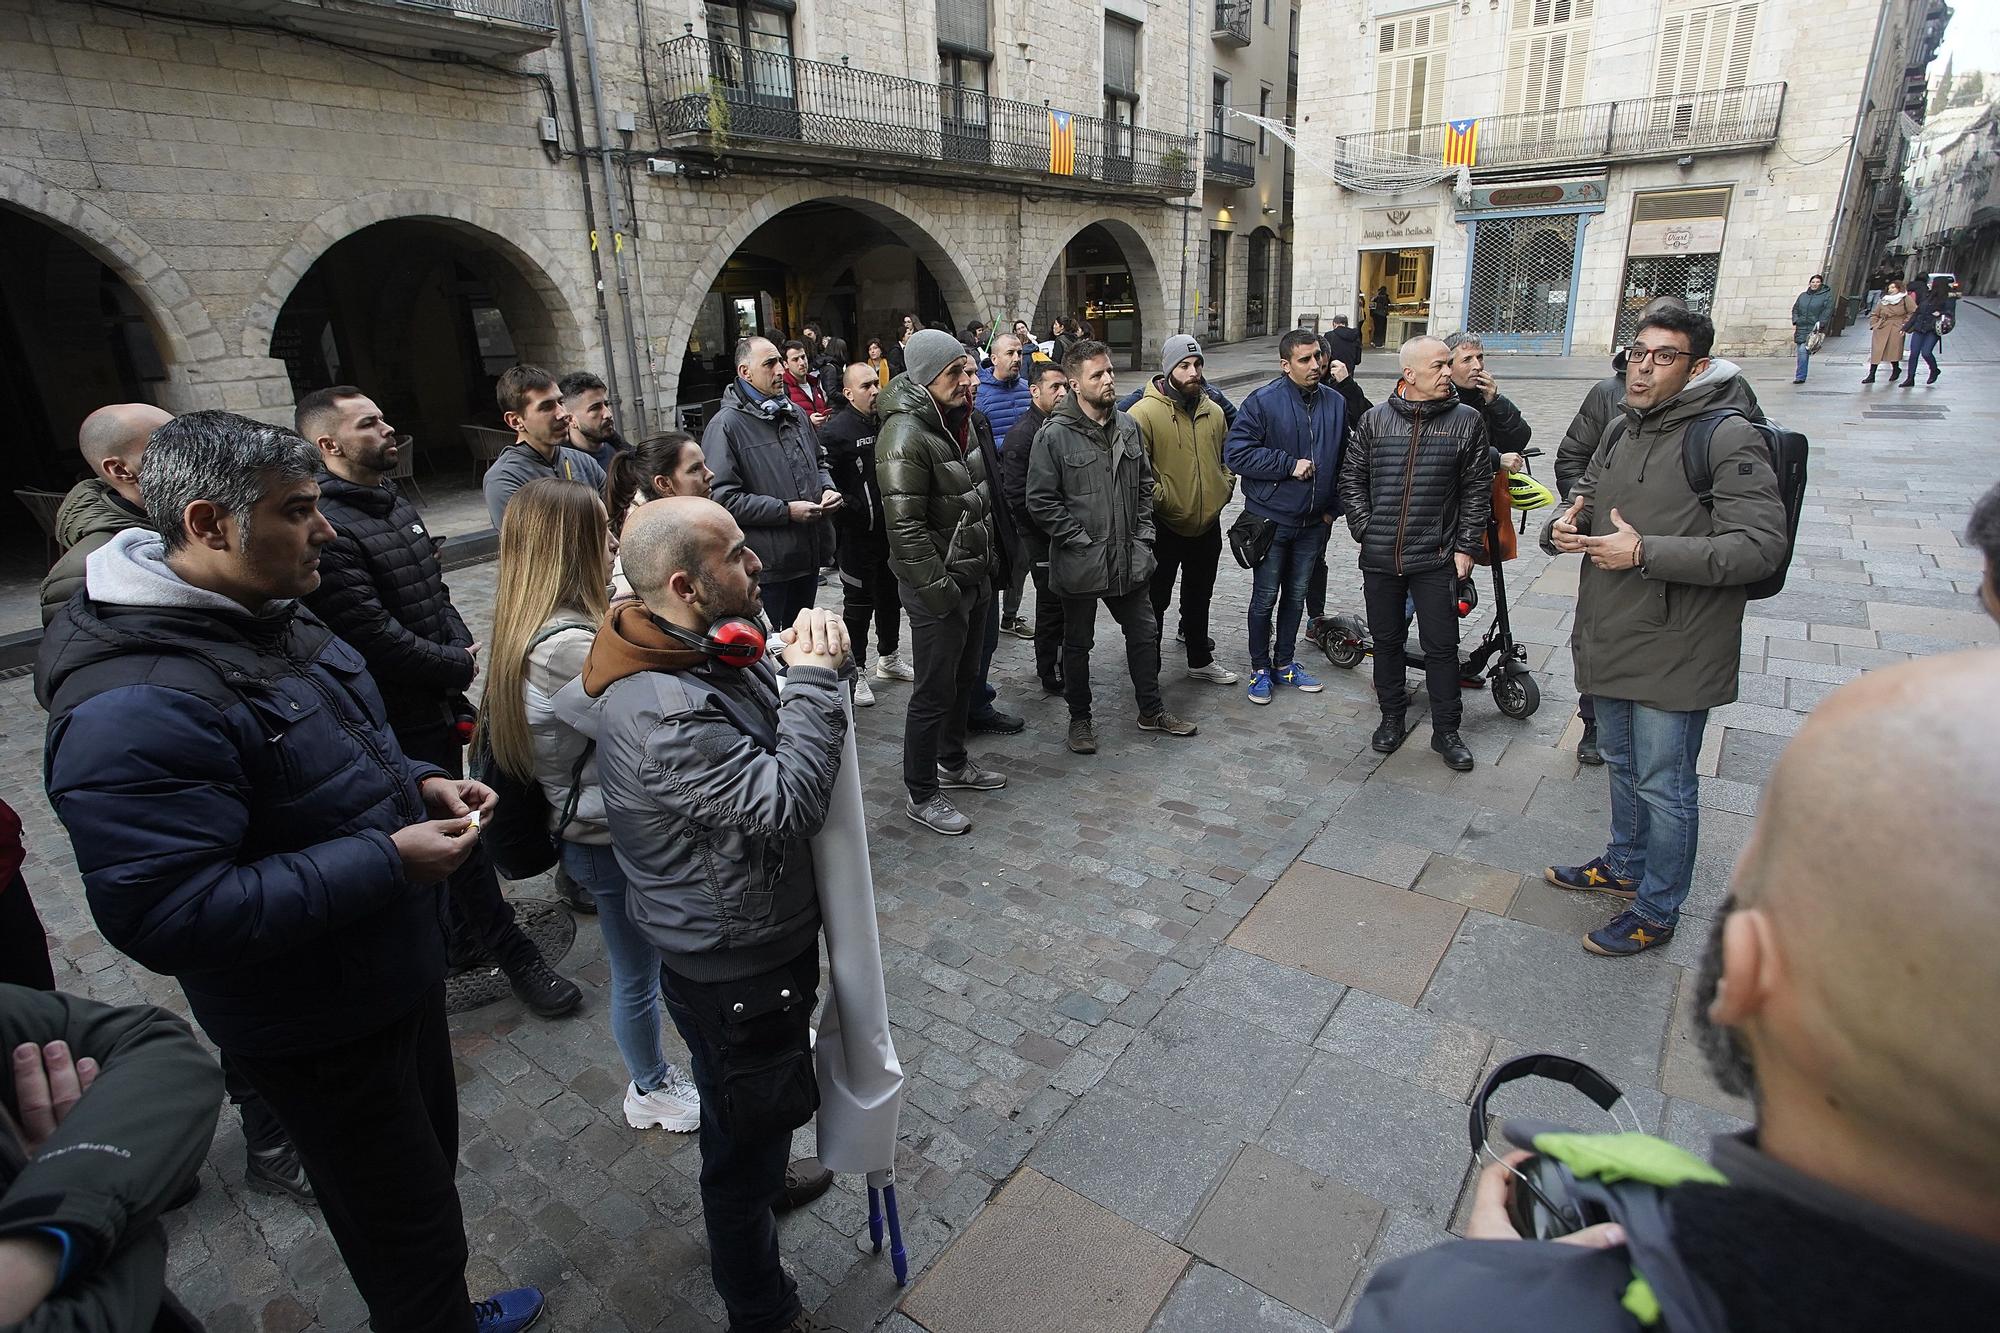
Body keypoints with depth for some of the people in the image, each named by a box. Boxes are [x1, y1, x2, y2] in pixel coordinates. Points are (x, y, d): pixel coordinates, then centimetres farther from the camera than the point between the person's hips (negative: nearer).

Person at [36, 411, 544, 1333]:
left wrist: (415, 780, -2)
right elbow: (166, 915, -32)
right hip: (319, 1028, -9)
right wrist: (387, 860, -31)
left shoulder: (269, 617, 2)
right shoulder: (134, 705, -30)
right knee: (407, 1231, 12)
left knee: (431, 1157, 29)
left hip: (393, 970, 10)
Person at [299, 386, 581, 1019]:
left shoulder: (395, 502, 11)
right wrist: (461, 665, -11)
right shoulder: (328, 528, -21)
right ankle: (512, 950, 16)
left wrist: (464, 644, 0)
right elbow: (376, 638, -25)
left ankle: (461, 941, 35)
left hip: (439, 702, 9)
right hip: (401, 717, -9)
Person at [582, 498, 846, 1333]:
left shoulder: (708, 652, -3)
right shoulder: (663, 714, -35)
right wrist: (815, 678, -29)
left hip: (753, 940, 9)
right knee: (746, 1134, 15)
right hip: (733, 973, -9)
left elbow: (767, 754, 10)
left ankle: (764, 1180, 64)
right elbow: (788, 806, -34)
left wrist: (807, 671, -6)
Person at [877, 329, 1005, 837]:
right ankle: (920, 794, 18)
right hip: (937, 588, -9)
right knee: (934, 692, 2)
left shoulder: (959, 419, 8)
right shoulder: (905, 436, -22)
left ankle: (952, 763, 41)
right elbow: (906, 529, -25)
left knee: (964, 678, 22)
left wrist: (990, 557, 17)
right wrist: (939, 592, -23)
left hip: (974, 578, 9)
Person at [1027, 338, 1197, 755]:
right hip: (1080, 564, -5)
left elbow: (1145, 485, 14)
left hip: (1130, 560, 6)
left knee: (1144, 634, 16)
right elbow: (1041, 501, -14)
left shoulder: (1127, 427, 5)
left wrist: (1143, 536, 5)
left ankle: (1151, 710, 34)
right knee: (1077, 644, 11)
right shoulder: (1054, 435, -13)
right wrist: (1081, 543, -15)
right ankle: (1080, 718, 29)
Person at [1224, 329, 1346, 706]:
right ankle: (1260, 668, 20)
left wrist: (1333, 507, 8)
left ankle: (1284, 663, 30)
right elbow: (1235, 453, -18)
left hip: (1314, 523, 5)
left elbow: (1344, 461, 15)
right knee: (1265, 598, 4)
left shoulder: (1336, 404, 5)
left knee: (1296, 595, 15)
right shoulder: (1262, 402, -11)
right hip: (1271, 521, -5)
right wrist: (1289, 464, -19)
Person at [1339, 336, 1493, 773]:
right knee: (1386, 641, 13)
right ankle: (1392, 717, 31)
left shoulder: (1467, 420, 0)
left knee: (1441, 646, 4)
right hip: (1380, 557, 2)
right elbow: (1351, 479, 8)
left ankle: (1446, 732, 18)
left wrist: (1466, 547, -3)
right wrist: (1366, 530, -1)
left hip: (1436, 559, -1)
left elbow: (1477, 490, 2)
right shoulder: (1374, 420, 3)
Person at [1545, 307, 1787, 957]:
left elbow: (1761, 545, -22)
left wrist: (1644, 552, -27)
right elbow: (1583, 491, 23)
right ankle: (1624, 867, 45)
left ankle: (1656, 912, 23)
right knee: (1622, 765, 24)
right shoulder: (1623, 434, 9)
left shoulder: (1728, 439, -16)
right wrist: (1566, 523, -1)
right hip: (1610, 641, 8)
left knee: (1664, 787, 5)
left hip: (1673, 654, -8)